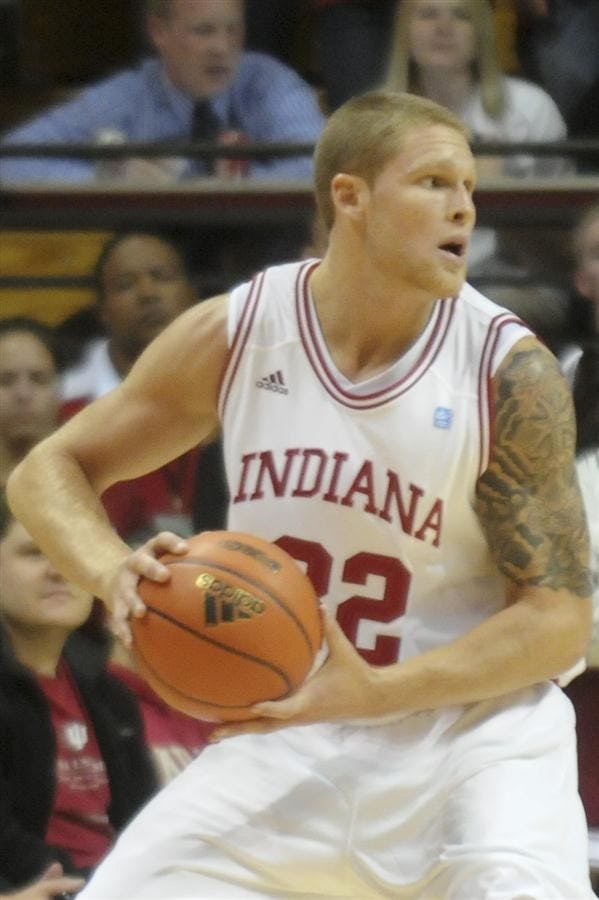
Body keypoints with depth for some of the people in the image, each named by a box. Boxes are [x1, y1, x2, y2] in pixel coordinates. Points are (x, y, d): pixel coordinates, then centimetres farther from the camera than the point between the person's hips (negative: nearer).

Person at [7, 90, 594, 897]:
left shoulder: (511, 370, -13)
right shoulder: (233, 334, -5)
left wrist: (376, 694, -25)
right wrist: (113, 571, -18)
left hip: (474, 731, -3)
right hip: (285, 733, 3)